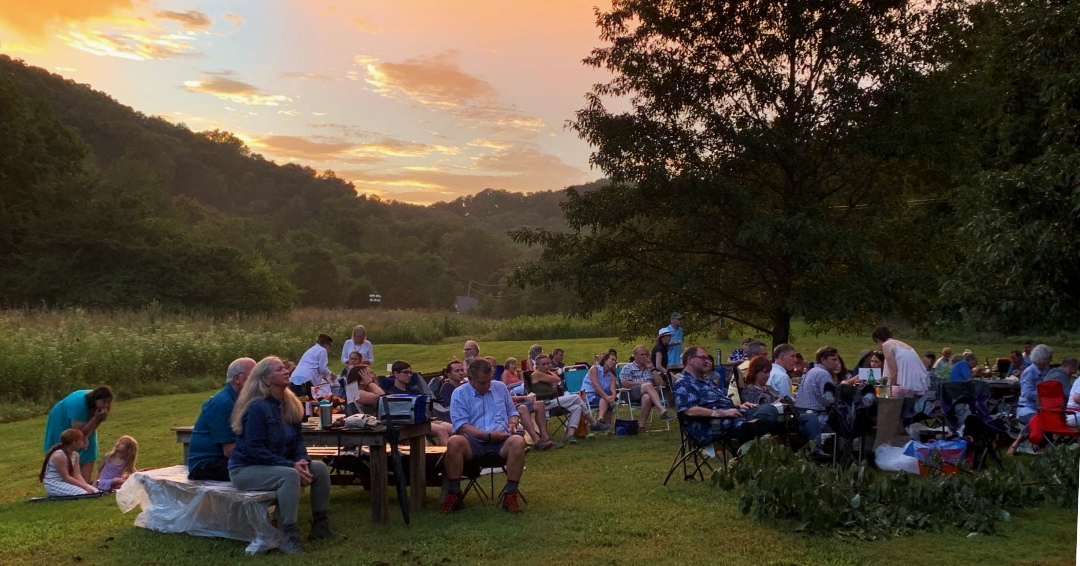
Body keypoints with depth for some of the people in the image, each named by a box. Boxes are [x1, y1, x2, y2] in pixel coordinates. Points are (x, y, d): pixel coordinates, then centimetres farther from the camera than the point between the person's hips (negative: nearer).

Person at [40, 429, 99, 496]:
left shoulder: (75, 454, 5)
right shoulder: (59, 455, -21)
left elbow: (77, 475, 0)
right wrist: (84, 487, -23)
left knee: (95, 491, -10)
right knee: (84, 494, -28)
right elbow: (66, 477, -22)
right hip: (54, 485, -7)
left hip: (67, 483, 8)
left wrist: (87, 486, -17)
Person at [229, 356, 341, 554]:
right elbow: (255, 450, -26)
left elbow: (298, 438, 7)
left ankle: (320, 526, 4)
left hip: (275, 465, 8)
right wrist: (291, 465, -29)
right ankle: (290, 536, -31)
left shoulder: (290, 404, 4)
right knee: (289, 475, -34)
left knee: (319, 468, -7)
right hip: (246, 469, -8)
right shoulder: (258, 407, -22)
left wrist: (302, 460, -15)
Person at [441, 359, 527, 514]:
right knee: (454, 442, -35)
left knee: (518, 442, -32)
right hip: (474, 441, -2)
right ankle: (454, 495, -22)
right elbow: (462, 425, -7)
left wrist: (512, 424, 1)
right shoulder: (459, 394, 3)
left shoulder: (500, 387, 17)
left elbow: (512, 412, 26)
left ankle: (510, 495, -24)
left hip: (501, 440, 2)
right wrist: (489, 435, -17)